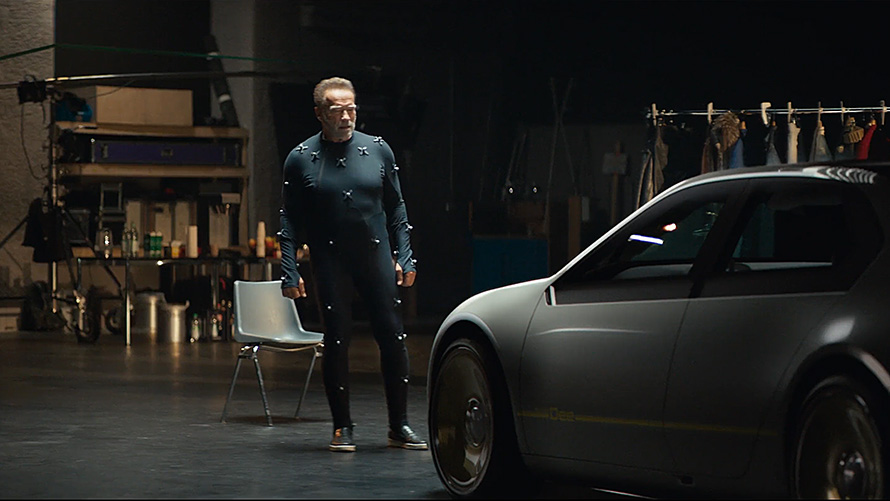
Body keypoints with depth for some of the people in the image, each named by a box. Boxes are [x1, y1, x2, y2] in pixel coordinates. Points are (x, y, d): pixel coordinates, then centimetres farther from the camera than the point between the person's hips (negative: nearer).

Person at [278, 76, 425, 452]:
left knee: (393, 338, -1)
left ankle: (399, 427, 8)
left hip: (377, 257, 2)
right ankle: (342, 428, 9)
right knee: (336, 342, -2)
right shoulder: (301, 159, 0)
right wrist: (290, 273, -5)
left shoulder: (378, 150, 6)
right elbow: (289, 221, 2)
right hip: (330, 262, -2)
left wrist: (404, 257, 5)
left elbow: (396, 209, 12)